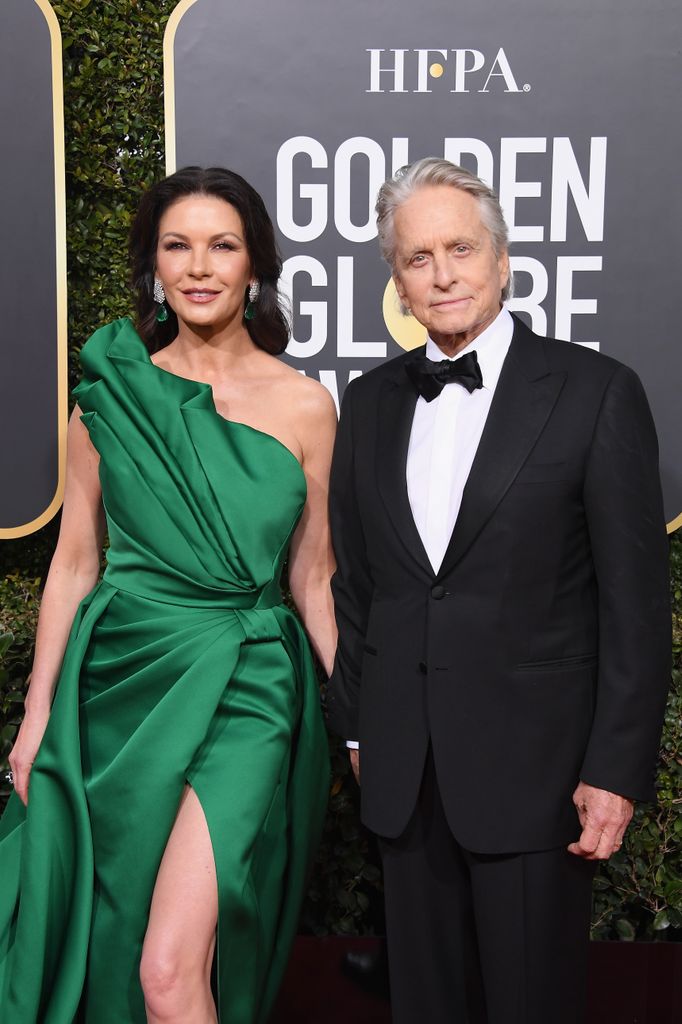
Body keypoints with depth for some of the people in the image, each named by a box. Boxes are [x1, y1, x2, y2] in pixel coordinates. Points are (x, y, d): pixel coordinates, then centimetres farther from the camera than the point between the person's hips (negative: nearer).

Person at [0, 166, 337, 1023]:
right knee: (105, 946, 16)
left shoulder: (303, 405, -1)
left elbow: (312, 578, 5)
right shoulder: (109, 394, 2)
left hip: (243, 693, -2)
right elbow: (74, 561, 6)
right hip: (118, 683, 2)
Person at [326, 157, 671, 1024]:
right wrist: (354, 723, 11)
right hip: (403, 767, 4)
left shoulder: (596, 392, -7)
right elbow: (352, 579, 11)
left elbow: (635, 600, -8)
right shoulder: (368, 402, 7)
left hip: (534, 762, -4)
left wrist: (618, 768, -10)